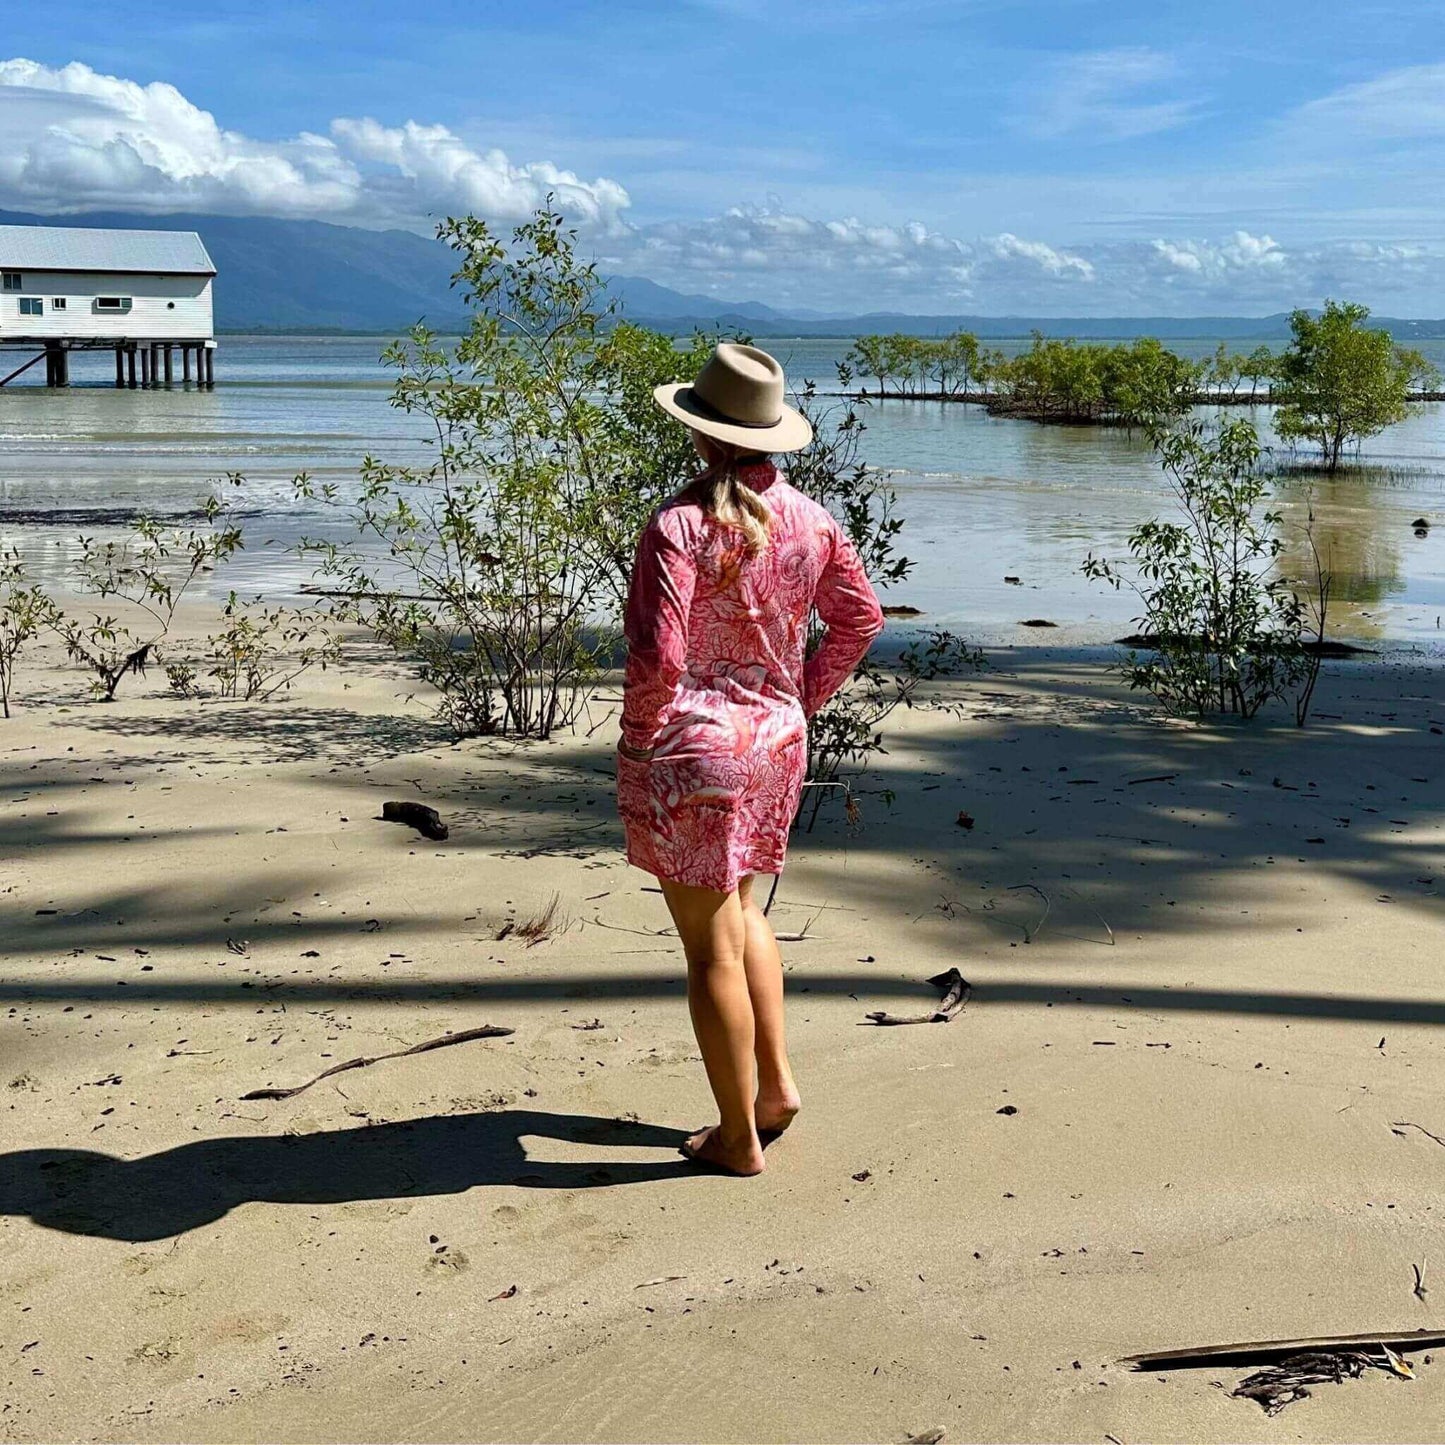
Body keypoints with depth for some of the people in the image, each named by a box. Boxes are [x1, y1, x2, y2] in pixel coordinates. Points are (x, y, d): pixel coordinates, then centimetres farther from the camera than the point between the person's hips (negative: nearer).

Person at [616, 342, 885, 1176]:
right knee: (739, 906, 28)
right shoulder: (811, 521, 1)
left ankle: (739, 1138, 15)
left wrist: (641, 730, -5)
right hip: (775, 741, 6)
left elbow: (655, 655, -24)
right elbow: (862, 620, 11)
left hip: (687, 748, -6)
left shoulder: (680, 524, -19)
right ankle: (777, 1079, 24)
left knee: (712, 944, 4)